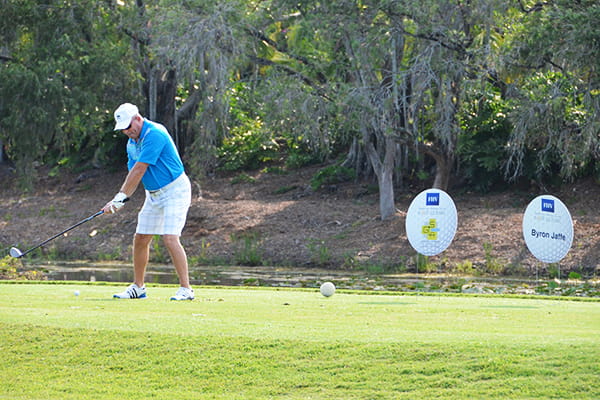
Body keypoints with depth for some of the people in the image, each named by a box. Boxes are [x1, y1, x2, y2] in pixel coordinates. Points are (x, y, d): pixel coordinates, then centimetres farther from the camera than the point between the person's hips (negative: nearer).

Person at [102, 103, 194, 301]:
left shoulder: (154, 134, -22)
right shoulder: (132, 143, 7)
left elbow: (139, 170, -23)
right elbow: (133, 175, 6)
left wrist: (120, 197, -18)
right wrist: (119, 200, -10)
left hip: (175, 191, -9)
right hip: (154, 194, 9)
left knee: (170, 238, -20)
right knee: (140, 239, 9)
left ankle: (186, 289, -17)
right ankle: (138, 287, 21)